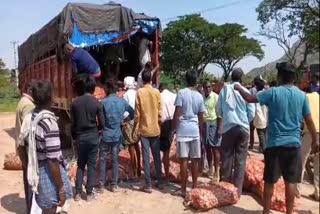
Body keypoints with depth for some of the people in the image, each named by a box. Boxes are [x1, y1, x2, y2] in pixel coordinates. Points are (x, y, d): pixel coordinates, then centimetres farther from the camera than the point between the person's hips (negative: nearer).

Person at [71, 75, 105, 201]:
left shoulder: (75, 102, -3)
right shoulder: (97, 103, -9)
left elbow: (72, 123, 1)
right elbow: (102, 124, -7)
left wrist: (74, 136, 15)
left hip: (80, 136, 2)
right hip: (93, 136, -2)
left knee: (80, 164, 14)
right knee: (91, 165, 7)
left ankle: (78, 192, 16)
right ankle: (89, 193, 13)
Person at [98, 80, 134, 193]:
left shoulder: (103, 102, -12)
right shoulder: (122, 102, 0)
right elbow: (132, 112, 13)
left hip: (106, 135, -3)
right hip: (117, 135, 3)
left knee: (102, 160, 8)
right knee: (115, 160, 10)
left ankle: (101, 185, 12)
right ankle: (114, 184, 16)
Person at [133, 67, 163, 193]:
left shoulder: (139, 92, -7)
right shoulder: (157, 92, 0)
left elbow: (137, 114, -8)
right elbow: (160, 113, 2)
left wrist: (134, 129, 3)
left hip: (144, 129, -3)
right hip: (155, 129, 3)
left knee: (146, 157, 1)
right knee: (157, 156, 12)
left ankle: (148, 185, 4)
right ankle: (160, 182, 20)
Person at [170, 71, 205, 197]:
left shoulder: (182, 93, -5)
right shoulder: (199, 96, 7)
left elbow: (177, 113, -10)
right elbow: (201, 117, 12)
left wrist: (173, 129, -3)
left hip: (182, 130, -4)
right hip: (195, 130, 4)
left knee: (183, 160, -1)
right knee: (195, 160, 9)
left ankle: (183, 189, 5)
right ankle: (194, 187, 18)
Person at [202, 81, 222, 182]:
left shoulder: (216, 97, -9)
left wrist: (220, 128, -16)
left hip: (213, 124, -5)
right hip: (204, 124, 5)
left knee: (215, 148, -2)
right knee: (207, 147, 13)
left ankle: (217, 172, 5)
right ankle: (210, 169, 28)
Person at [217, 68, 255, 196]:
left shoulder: (224, 90, 0)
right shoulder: (245, 92, -2)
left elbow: (219, 110, 6)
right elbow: (251, 113, 0)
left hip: (228, 128, 1)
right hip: (243, 128, 0)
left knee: (227, 159, 9)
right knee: (240, 160, 6)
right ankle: (238, 189, 10)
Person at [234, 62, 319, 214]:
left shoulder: (273, 92, -8)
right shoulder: (302, 95, 1)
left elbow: (250, 98, -4)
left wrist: (239, 89, 13)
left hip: (275, 143, -2)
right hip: (294, 143, 3)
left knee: (270, 181, 8)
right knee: (290, 181, 9)